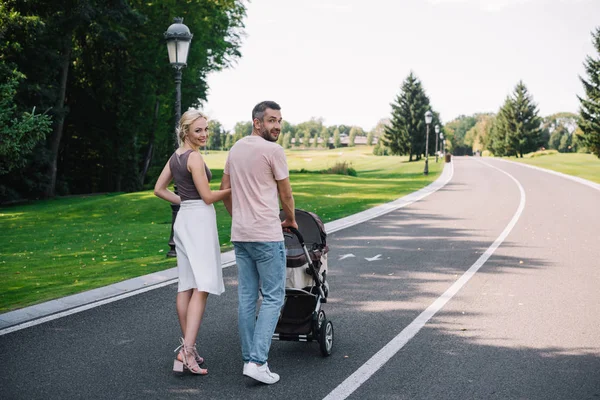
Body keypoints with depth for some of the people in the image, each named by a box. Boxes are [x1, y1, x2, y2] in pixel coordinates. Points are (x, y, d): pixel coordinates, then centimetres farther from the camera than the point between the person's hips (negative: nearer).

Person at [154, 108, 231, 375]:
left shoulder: (175, 157, 14)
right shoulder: (194, 157, -12)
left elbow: (159, 189, 17)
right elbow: (207, 196, -12)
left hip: (183, 219, 9)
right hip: (199, 220, -9)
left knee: (186, 285, 11)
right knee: (202, 286, -12)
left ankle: (187, 344, 17)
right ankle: (186, 352, -19)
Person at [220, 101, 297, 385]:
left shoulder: (236, 148, 13)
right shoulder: (273, 150, -11)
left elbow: (224, 188, 20)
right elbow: (285, 194, -4)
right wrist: (291, 219, 14)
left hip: (239, 234, 8)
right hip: (266, 235, -8)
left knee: (246, 297, 11)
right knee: (273, 297, -2)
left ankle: (249, 358, 17)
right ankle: (257, 361, -8)